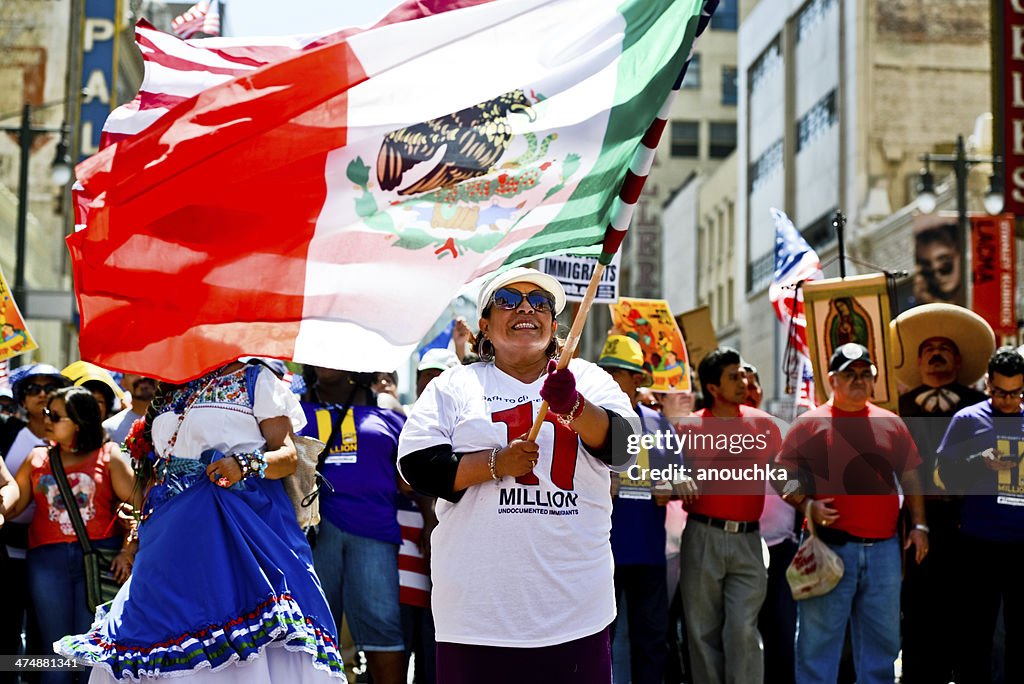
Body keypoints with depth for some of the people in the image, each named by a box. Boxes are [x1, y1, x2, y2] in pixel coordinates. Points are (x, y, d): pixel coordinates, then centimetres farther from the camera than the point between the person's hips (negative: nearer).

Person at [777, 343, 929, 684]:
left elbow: (910, 478, 16)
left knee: (882, 637, 11)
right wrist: (807, 506, -16)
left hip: (883, 549, 4)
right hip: (829, 547, -4)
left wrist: (918, 524, 8)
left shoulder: (891, 424, 12)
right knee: (819, 638, 0)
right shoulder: (809, 424, 1)